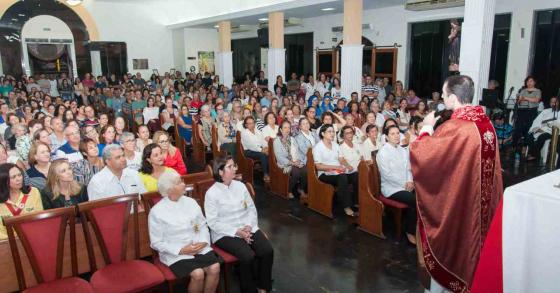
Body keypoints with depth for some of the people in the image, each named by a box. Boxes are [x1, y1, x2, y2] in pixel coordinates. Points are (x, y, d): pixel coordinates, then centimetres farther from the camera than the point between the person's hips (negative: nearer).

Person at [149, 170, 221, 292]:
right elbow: (156, 243, -6)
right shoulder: (156, 212, -7)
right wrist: (181, 250, -15)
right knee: (198, 273, -27)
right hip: (176, 254, -4)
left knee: (215, 268, -21)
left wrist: (203, 241, -9)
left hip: (200, 248, 4)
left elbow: (203, 225, 11)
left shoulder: (190, 202, 6)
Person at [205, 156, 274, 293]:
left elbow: (252, 209, 8)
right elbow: (213, 223, -12)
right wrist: (236, 231, -18)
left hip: (247, 228, 5)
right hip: (225, 234, -5)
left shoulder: (240, 186, 6)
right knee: (248, 256, -28)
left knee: (267, 251, -17)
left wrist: (249, 226, -10)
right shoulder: (211, 193, -10)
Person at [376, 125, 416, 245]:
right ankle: (410, 231, -7)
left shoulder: (403, 150, 13)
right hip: (391, 188, -6)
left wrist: (410, 181, -8)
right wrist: (404, 184, -14)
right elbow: (387, 174, -15)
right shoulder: (383, 152, -9)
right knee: (415, 201, -27)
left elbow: (408, 169, 12)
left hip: (406, 185, 6)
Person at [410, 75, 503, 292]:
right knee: (472, 239, 21)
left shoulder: (454, 128, -25)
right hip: (479, 201, 7)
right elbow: (479, 161, 10)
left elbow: (418, 152, -20)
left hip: (452, 201, -7)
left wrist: (427, 127, -5)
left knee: (443, 245, 10)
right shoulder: (486, 123, -1)